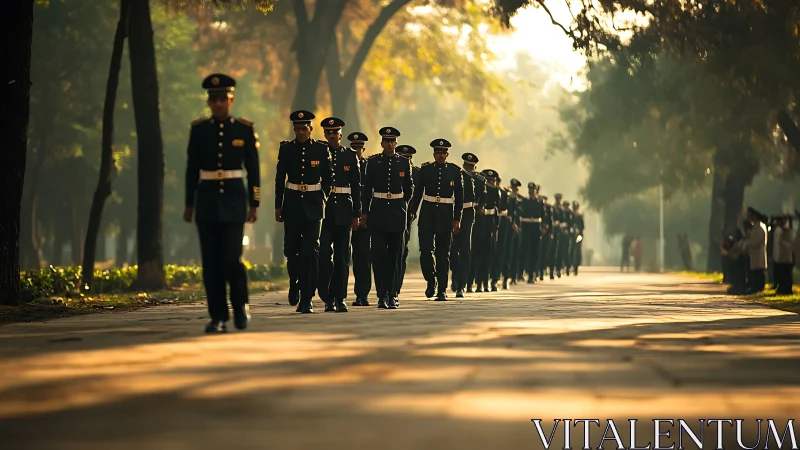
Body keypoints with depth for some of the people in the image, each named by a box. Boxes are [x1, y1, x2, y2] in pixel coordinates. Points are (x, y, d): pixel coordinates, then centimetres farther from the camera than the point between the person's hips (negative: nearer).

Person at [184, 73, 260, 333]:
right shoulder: (199, 129, 5)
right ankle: (218, 318, 5)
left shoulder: (245, 129, 2)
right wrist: (189, 203, 7)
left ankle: (241, 305, 13)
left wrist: (254, 204, 0)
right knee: (211, 263, 0)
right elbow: (192, 169, 9)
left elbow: (253, 170, 4)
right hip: (207, 200, 2)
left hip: (233, 199, -2)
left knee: (231, 260, -11)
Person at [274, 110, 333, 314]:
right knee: (291, 249, 5)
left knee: (310, 251, -8)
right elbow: (280, 179, 7)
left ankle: (307, 299, -6)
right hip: (292, 204, 2)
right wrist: (278, 206, 4)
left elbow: (328, 178, 7)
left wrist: (327, 203, 2)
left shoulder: (321, 149, 2)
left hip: (312, 206, -2)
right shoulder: (286, 149, 4)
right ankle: (295, 282, 35)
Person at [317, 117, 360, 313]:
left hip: (343, 210, 1)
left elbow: (356, 186, 7)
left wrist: (356, 214, 3)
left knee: (342, 256, 3)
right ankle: (328, 298, -3)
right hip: (323, 209, -1)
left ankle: (339, 299, 7)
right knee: (324, 254, -10)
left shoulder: (350, 156, 7)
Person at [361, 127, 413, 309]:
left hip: (397, 211, 1)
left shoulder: (404, 162, 5)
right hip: (378, 211, -1)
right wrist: (364, 212, 2)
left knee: (395, 254, 3)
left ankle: (392, 294, 9)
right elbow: (367, 188, 4)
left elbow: (409, 187, 16)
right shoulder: (373, 162, 3)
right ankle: (383, 294, -5)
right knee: (378, 253, -8)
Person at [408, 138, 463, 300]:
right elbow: (417, 192, 9)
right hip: (427, 214, 0)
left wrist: (457, 218, 1)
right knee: (425, 250, -11)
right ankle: (431, 280, 12)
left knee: (443, 253, 2)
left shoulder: (455, 171, 4)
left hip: (445, 215, 0)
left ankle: (442, 290, 7)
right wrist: (412, 211, 2)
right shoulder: (425, 170, 5)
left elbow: (459, 196, 6)